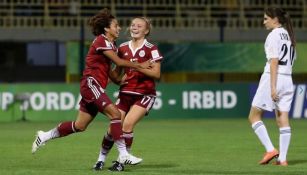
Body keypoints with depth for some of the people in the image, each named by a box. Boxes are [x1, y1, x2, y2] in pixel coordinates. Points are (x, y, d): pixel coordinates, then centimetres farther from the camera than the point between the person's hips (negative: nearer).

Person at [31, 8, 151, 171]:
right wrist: (139, 65, -8)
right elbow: (119, 62, -14)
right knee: (115, 113, -20)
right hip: (91, 83, -10)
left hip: (97, 87, 10)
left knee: (80, 126, 11)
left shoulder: (110, 44, 18)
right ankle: (123, 154, -23)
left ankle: (45, 136, 24)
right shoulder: (101, 41, -10)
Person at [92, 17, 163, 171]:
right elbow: (117, 71, 18)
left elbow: (156, 74, -11)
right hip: (125, 93, 4)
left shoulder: (150, 49, -5)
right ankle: (101, 159, 13)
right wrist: (117, 79, -4)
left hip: (144, 94, -4)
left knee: (127, 124, -21)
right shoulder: (123, 48, 9)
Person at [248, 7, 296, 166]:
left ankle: (270, 149, -7)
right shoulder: (288, 35, 15)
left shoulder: (274, 35, -9)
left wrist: (272, 87, -18)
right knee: (283, 120, 4)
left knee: (254, 116, 2)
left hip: (273, 78, -8)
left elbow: (274, 62, -15)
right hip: (288, 79, 8)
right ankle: (282, 158, 0)